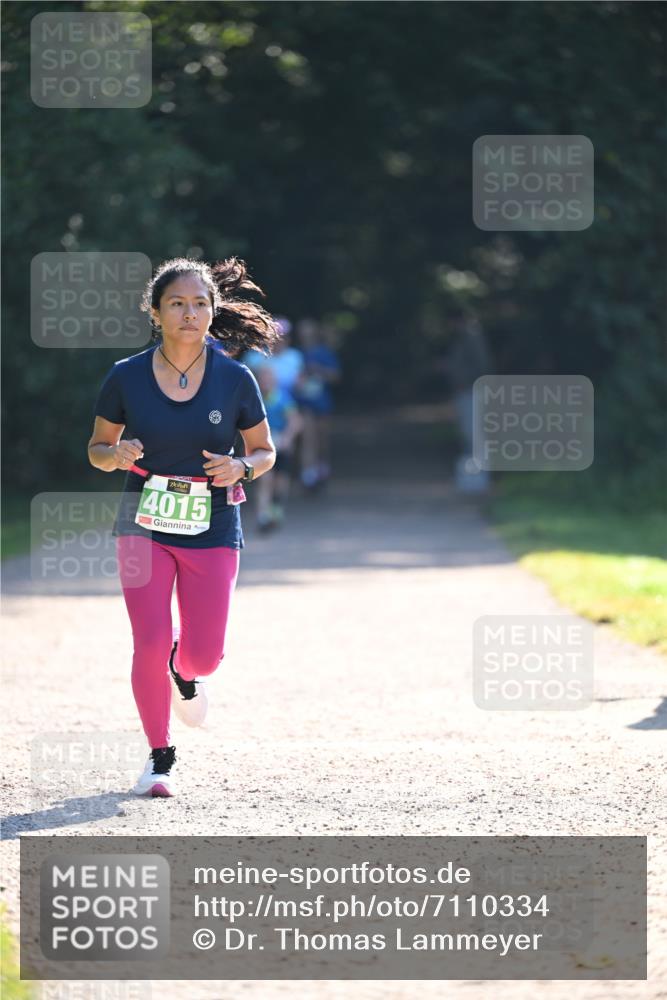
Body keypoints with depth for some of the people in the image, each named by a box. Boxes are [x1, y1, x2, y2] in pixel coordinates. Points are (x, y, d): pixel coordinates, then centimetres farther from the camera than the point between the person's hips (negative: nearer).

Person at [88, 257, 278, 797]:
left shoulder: (235, 379, -3)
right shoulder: (126, 377, -3)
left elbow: (265, 451, 8)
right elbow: (98, 447, 8)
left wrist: (242, 468, -14)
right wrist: (118, 455, -15)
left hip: (213, 529, 0)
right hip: (145, 524, 0)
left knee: (204, 654, -2)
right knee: (151, 644, -12)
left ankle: (185, 674, 38)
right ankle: (160, 756, 8)